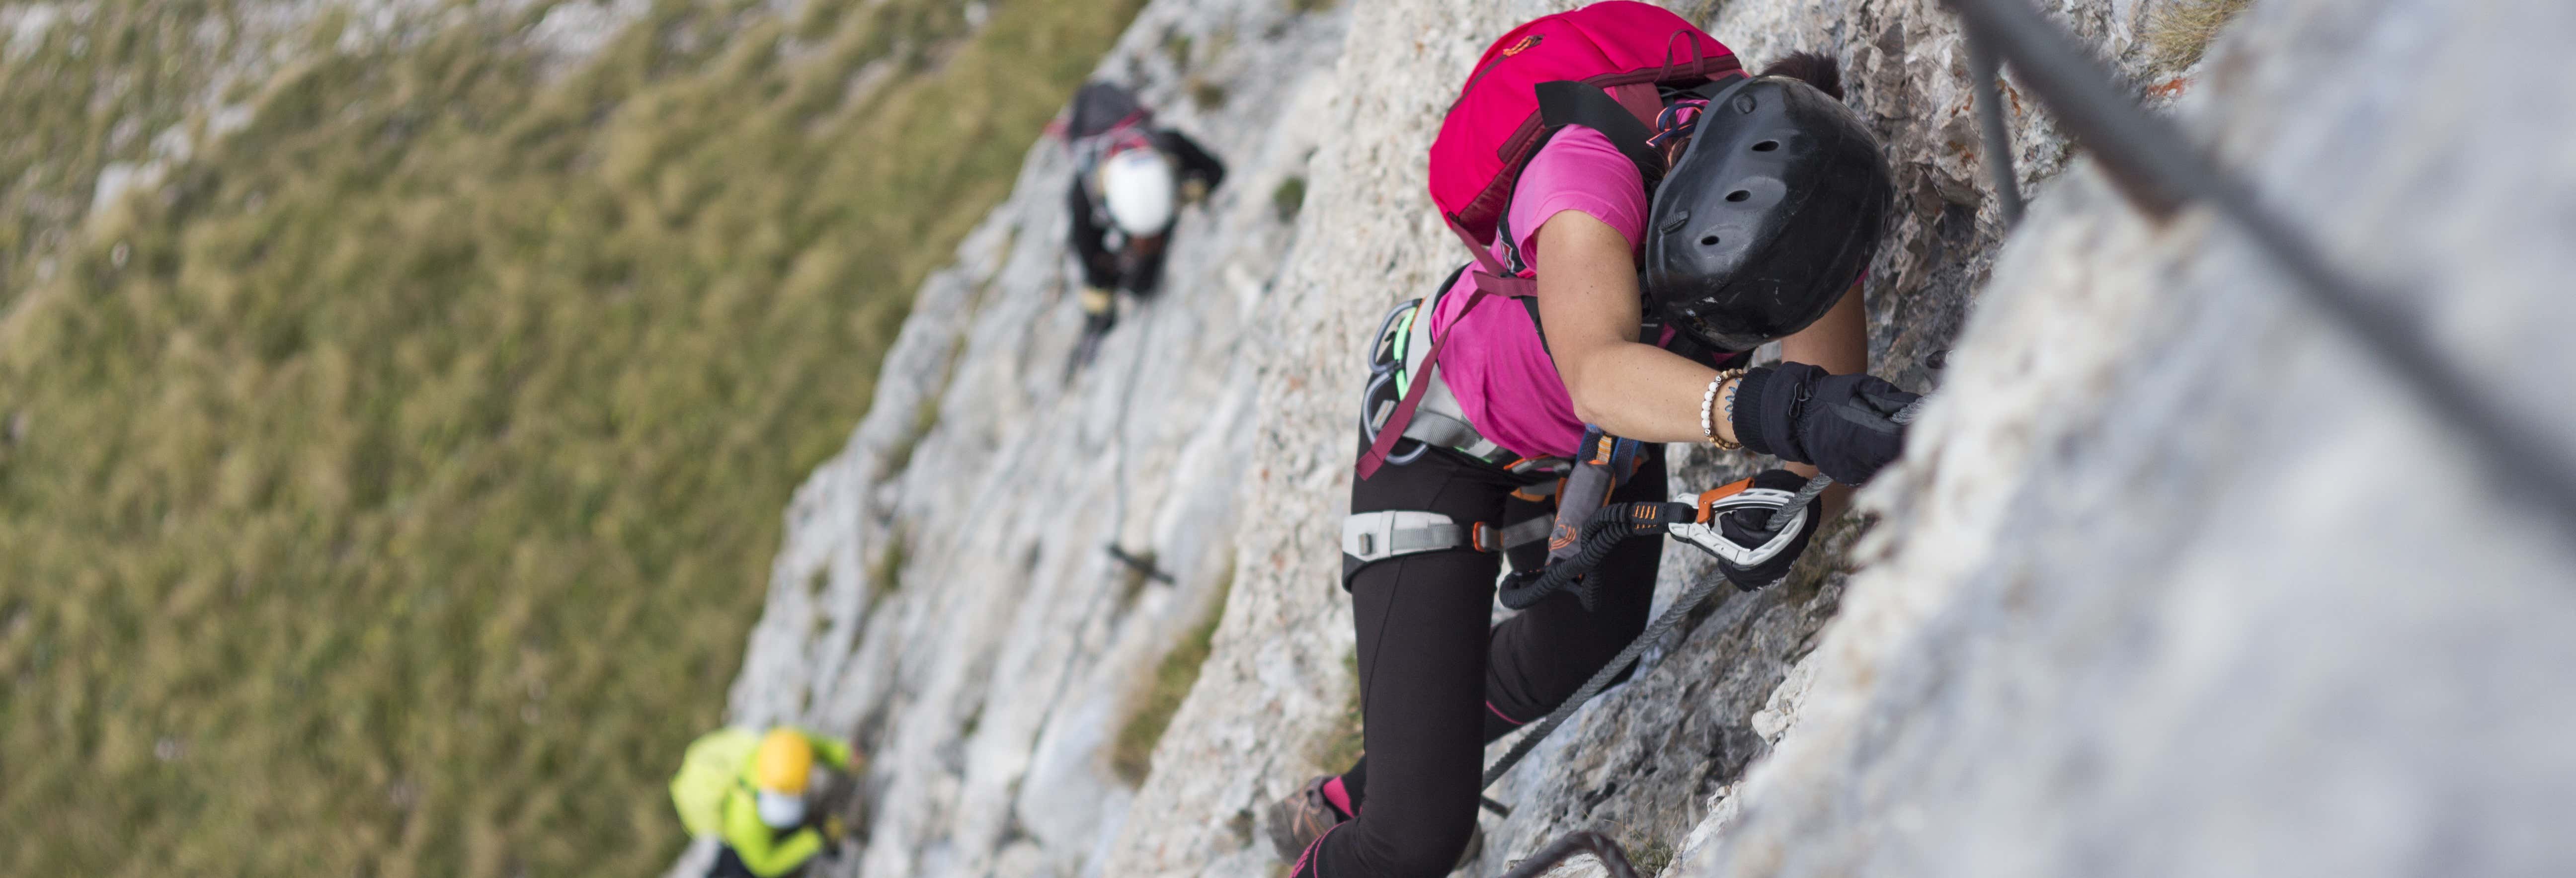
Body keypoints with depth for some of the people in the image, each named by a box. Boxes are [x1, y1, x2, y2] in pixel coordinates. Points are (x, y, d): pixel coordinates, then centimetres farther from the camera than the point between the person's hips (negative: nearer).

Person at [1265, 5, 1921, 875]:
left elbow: (1831, 393, -24)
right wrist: (1769, 408, -78)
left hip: (1607, 443, 6)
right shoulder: (1594, 170, -44)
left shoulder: (1818, 191, -28)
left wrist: (1796, 486, -45)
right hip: (1444, 435, -6)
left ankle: (1344, 802, 59)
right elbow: (1598, 374, -61)